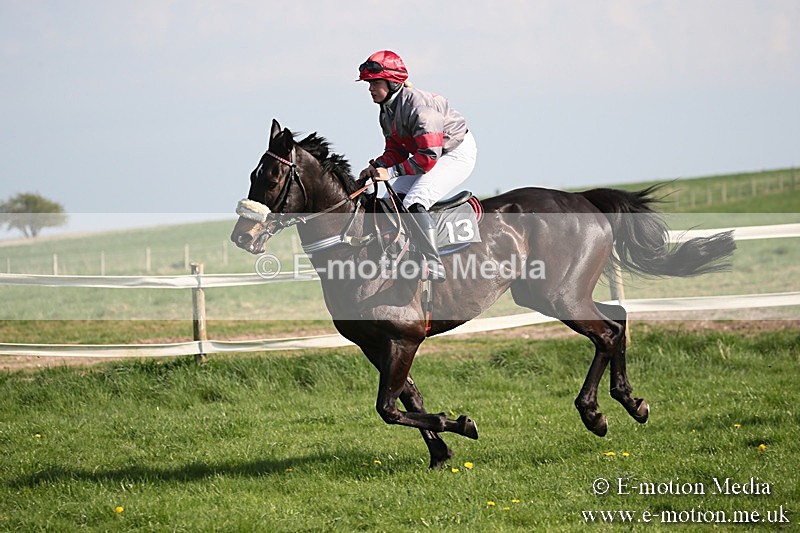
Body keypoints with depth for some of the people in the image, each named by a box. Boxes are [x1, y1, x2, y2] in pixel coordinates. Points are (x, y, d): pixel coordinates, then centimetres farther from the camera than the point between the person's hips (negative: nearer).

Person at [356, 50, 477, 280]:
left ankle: (434, 267, -27)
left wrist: (391, 171, -31)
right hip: (430, 153, 10)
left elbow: (428, 157, -32)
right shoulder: (386, 113, 1)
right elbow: (396, 150, 8)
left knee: (414, 202, -26)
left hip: (457, 154, -10)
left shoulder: (418, 104, -29)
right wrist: (376, 166, -12)